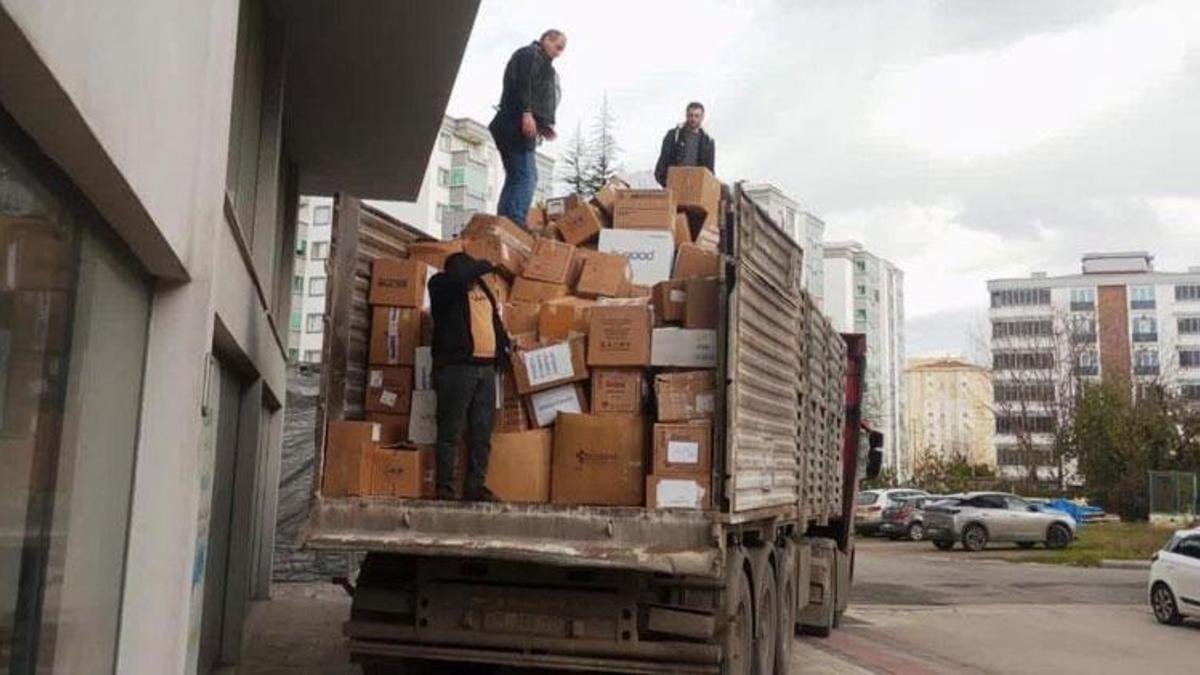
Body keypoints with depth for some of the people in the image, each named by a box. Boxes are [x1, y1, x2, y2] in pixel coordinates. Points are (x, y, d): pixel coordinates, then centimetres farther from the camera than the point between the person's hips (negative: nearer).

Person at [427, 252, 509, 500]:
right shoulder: (442, 285, 2)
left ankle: (476, 486, 12)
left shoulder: (482, 288, 22)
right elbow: (458, 276, -20)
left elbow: (495, 321, 30)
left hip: (486, 368, 7)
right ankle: (445, 487, 1)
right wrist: (484, 265, -5)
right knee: (451, 431, -4)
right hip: (456, 366, -6)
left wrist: (505, 345, 17)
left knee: (483, 432, 6)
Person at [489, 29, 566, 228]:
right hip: (517, 126, -10)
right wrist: (526, 112, -24)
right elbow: (522, 83, -13)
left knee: (516, 178, 6)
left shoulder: (541, 62, 32)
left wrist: (543, 126, 16)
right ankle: (515, 224, -26)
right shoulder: (530, 53, 3)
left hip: (514, 129, 10)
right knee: (525, 177, -18)